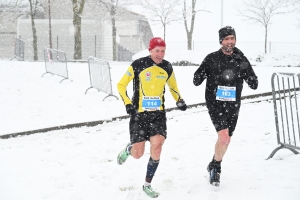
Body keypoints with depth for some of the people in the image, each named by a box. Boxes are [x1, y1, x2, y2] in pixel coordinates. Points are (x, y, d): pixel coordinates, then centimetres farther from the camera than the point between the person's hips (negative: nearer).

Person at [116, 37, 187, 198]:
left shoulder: (167, 67, 2)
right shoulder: (138, 65, -9)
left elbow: (173, 86, 20)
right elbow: (121, 85, -1)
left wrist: (179, 100, 2)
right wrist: (128, 103, -14)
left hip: (158, 114, 2)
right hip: (139, 114, -2)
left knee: (157, 145, -16)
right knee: (138, 154, -5)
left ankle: (147, 185, 2)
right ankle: (129, 149, 36)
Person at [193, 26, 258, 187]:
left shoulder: (241, 59, 0)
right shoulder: (212, 58, -6)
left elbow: (254, 85, -2)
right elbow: (196, 81, -1)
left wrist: (246, 71, -19)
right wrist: (200, 76, -23)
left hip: (233, 105, 4)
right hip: (215, 103, -3)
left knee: (226, 140, 14)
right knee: (223, 137, -17)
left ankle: (214, 167, 39)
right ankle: (215, 167, 8)